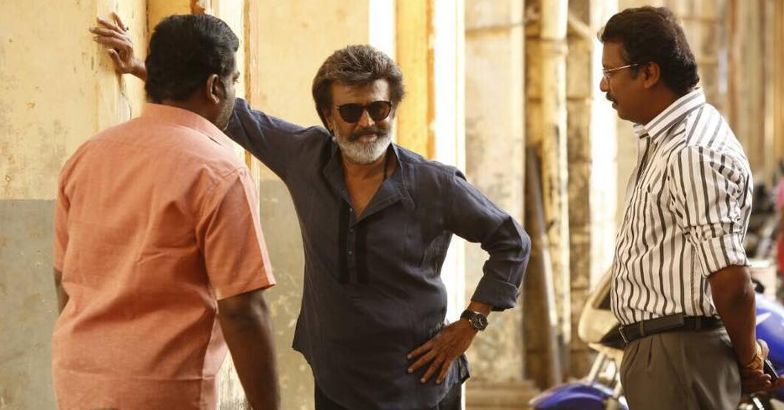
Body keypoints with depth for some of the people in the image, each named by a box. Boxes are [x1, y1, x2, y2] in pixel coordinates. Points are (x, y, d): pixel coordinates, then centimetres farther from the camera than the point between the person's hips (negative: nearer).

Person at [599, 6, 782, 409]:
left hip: (679, 357, -10)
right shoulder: (663, 140, 14)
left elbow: (731, 279, -23)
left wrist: (749, 361, -10)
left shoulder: (693, 153, -20)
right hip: (657, 349, 10)